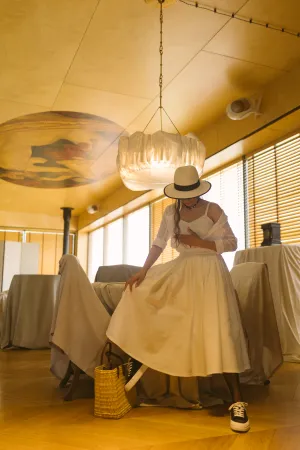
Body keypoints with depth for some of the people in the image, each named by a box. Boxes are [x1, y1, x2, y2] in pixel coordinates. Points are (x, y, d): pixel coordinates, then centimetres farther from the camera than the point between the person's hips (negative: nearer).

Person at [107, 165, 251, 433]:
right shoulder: (171, 212, 3)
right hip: (181, 271, 5)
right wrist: (143, 272, -10)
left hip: (209, 272, -5)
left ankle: (237, 402, -8)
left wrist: (198, 242, -19)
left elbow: (232, 243, -8)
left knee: (219, 331, -16)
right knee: (138, 293, -5)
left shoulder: (213, 210, -7)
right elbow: (159, 244, 2)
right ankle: (138, 359, 6)